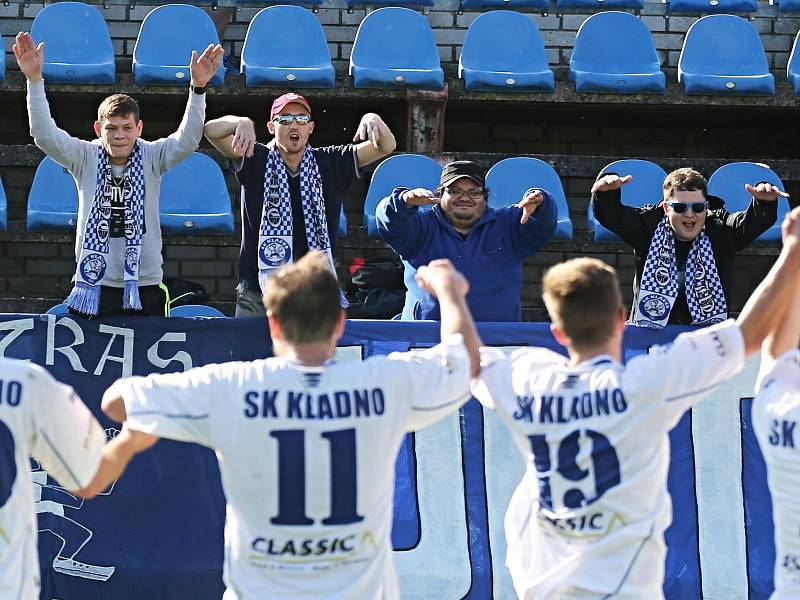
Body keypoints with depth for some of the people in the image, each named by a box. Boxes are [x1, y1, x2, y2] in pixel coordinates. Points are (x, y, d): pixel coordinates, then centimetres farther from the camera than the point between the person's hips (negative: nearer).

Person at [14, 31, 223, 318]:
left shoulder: (152, 157, 0)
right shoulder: (85, 158, 0)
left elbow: (187, 139, -15)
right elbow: (45, 135, -12)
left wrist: (198, 86, -29)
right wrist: (34, 79, -22)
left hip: (145, 286, 0)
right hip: (95, 283, 0)